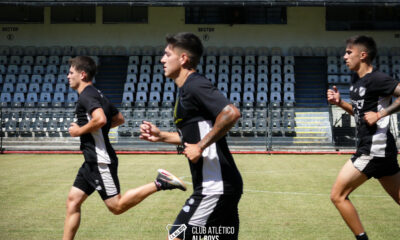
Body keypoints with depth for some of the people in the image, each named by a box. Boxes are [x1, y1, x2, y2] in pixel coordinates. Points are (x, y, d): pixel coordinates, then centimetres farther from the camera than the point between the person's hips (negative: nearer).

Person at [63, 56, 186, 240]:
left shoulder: (87, 95, -12)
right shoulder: (96, 94, 18)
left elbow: (100, 119, -30)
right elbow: (119, 118, 28)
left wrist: (79, 131, -15)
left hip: (100, 161, -10)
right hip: (93, 161, 10)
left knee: (116, 206, -9)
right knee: (72, 201, 8)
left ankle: (159, 183, -10)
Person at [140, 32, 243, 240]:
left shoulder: (195, 86, -13)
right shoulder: (185, 90, 18)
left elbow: (231, 113, -27)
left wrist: (200, 147, -22)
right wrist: (160, 136, 19)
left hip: (214, 187, -10)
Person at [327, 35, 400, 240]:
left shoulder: (376, 79, -15)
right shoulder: (356, 79, 14)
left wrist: (380, 114, -23)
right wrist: (339, 103, 8)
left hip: (374, 150, -10)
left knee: (338, 195, -6)